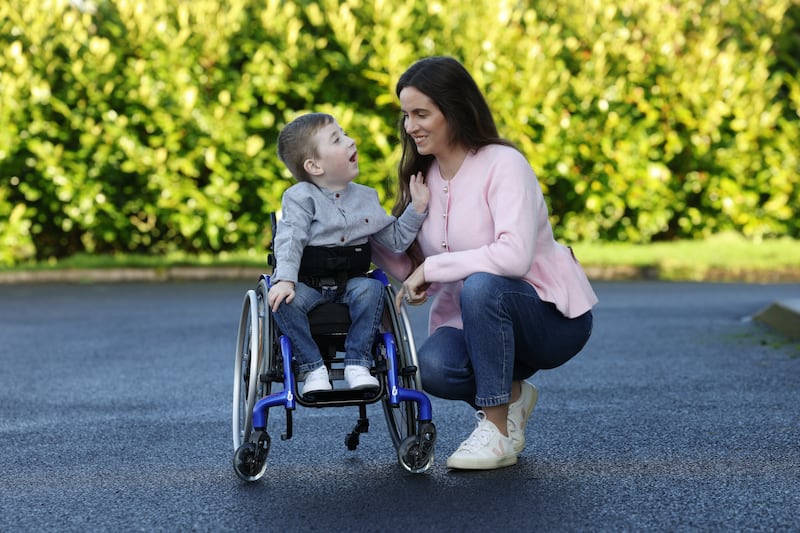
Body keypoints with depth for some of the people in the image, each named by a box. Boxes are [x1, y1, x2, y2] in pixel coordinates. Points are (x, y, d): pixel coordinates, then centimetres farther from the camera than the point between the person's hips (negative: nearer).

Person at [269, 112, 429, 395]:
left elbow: (396, 239, 15)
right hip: (307, 283, -3)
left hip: (351, 281, 3)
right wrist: (285, 280, -30)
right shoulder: (300, 197, -4)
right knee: (285, 301, -32)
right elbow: (289, 241, -16)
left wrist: (417, 208, 4)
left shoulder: (366, 197, 10)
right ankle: (313, 368, -19)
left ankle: (357, 364, -21)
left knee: (370, 289, -29)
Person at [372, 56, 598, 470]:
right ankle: (511, 397, 6)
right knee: (432, 367, -28)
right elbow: (412, 269, 4)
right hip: (476, 321, 5)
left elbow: (514, 256, -32)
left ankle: (497, 432, -22)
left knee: (481, 285, -38)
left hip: (553, 318, -5)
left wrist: (432, 268, -26)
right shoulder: (422, 176, 6)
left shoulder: (503, 165, -17)